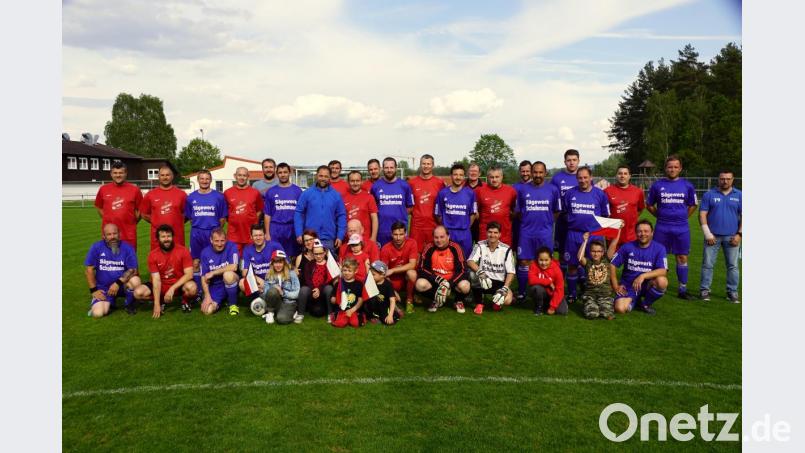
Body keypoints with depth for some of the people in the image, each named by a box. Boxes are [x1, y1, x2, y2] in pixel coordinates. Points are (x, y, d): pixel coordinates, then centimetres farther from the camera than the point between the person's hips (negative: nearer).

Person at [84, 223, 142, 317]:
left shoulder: (127, 248, -6)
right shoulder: (96, 247, -4)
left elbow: (133, 270, -12)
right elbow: (89, 270, -2)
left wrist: (118, 283, -22)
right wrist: (93, 290, -6)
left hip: (122, 285, 0)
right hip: (103, 288, 0)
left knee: (135, 281, -33)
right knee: (98, 313, -21)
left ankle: (130, 304, -2)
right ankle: (109, 302, 17)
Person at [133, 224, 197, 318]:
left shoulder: (182, 251, -14)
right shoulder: (153, 255, -8)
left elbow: (189, 274, -18)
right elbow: (156, 279, -12)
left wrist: (172, 288, -29)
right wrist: (157, 304, -20)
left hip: (179, 284, -2)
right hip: (161, 286, 3)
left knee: (192, 287, -35)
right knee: (138, 293, -20)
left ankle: (185, 302, 1)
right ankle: (161, 301, 9)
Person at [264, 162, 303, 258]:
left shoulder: (297, 190, 4)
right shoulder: (271, 192, 6)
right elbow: (267, 214, 6)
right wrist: (267, 233, -1)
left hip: (293, 229, 0)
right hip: (276, 229, 0)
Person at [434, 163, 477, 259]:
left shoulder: (470, 193, 0)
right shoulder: (442, 193, -1)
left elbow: (473, 214, 7)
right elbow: (438, 214, 6)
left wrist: (466, 228, 8)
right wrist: (445, 229, 9)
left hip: (464, 234, 1)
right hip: (447, 233, 0)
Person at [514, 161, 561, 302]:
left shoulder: (553, 190, 1)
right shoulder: (522, 189, 1)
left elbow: (556, 212, 11)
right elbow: (518, 212, 9)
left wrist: (546, 222, 5)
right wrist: (527, 222, 7)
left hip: (545, 233, 0)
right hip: (526, 233, 0)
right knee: (524, 262, 2)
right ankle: (521, 293, 11)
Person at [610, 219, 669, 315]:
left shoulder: (659, 248, -6)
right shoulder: (627, 247, -4)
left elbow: (663, 271, -17)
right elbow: (612, 265, 0)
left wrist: (643, 276, -31)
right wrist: (615, 286, -3)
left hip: (648, 285, 0)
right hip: (628, 286, 0)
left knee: (662, 281, -33)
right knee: (620, 308, -25)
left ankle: (646, 304, -2)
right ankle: (634, 301, 14)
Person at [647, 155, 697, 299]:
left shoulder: (687, 186, 3)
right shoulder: (657, 185, 1)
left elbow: (693, 205, 15)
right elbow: (650, 205, 11)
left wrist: (682, 217, 5)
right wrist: (661, 216, 2)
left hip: (682, 228, 1)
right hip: (662, 228, -1)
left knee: (682, 257, 5)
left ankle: (682, 289, 14)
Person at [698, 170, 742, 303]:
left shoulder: (739, 196, 6)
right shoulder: (709, 195, 2)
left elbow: (743, 216, 5)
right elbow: (702, 214, -1)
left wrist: (740, 234, -4)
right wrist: (707, 233, -9)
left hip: (732, 237, 1)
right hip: (713, 236, -1)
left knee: (733, 265, 5)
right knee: (708, 264, 1)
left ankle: (732, 292, 14)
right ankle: (704, 290, 9)